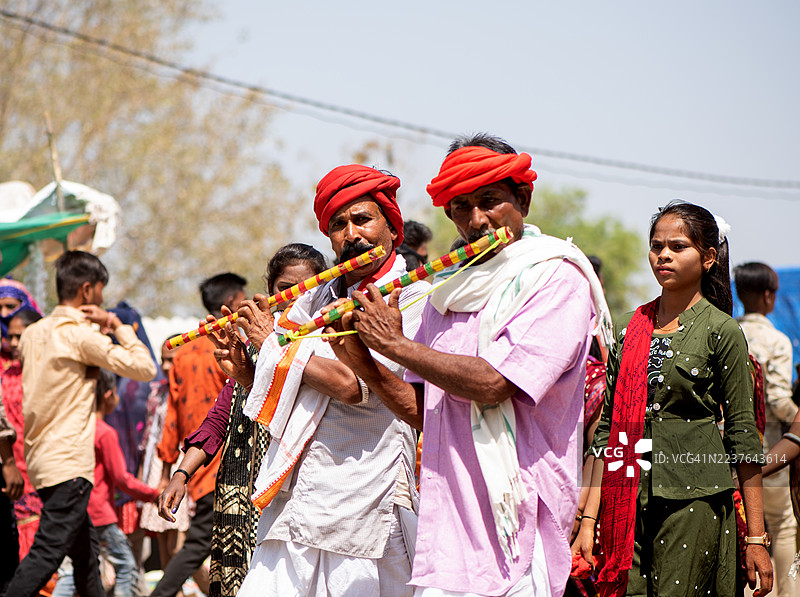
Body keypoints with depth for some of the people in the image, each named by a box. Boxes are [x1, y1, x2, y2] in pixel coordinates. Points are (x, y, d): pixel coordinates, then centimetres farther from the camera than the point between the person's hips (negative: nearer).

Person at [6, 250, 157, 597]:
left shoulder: (33, 333, 12)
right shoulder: (81, 334, -11)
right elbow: (145, 368, -10)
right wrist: (117, 325, 1)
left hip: (41, 459, 9)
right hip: (69, 464, -9)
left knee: (86, 552, 17)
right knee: (48, 552, -14)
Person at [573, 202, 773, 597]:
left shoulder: (721, 331, -1)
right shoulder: (630, 328, 11)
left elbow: (743, 435, -2)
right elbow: (608, 427, 13)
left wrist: (756, 538, -5)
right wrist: (589, 519, 6)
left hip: (694, 495, -4)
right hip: (628, 500, 4)